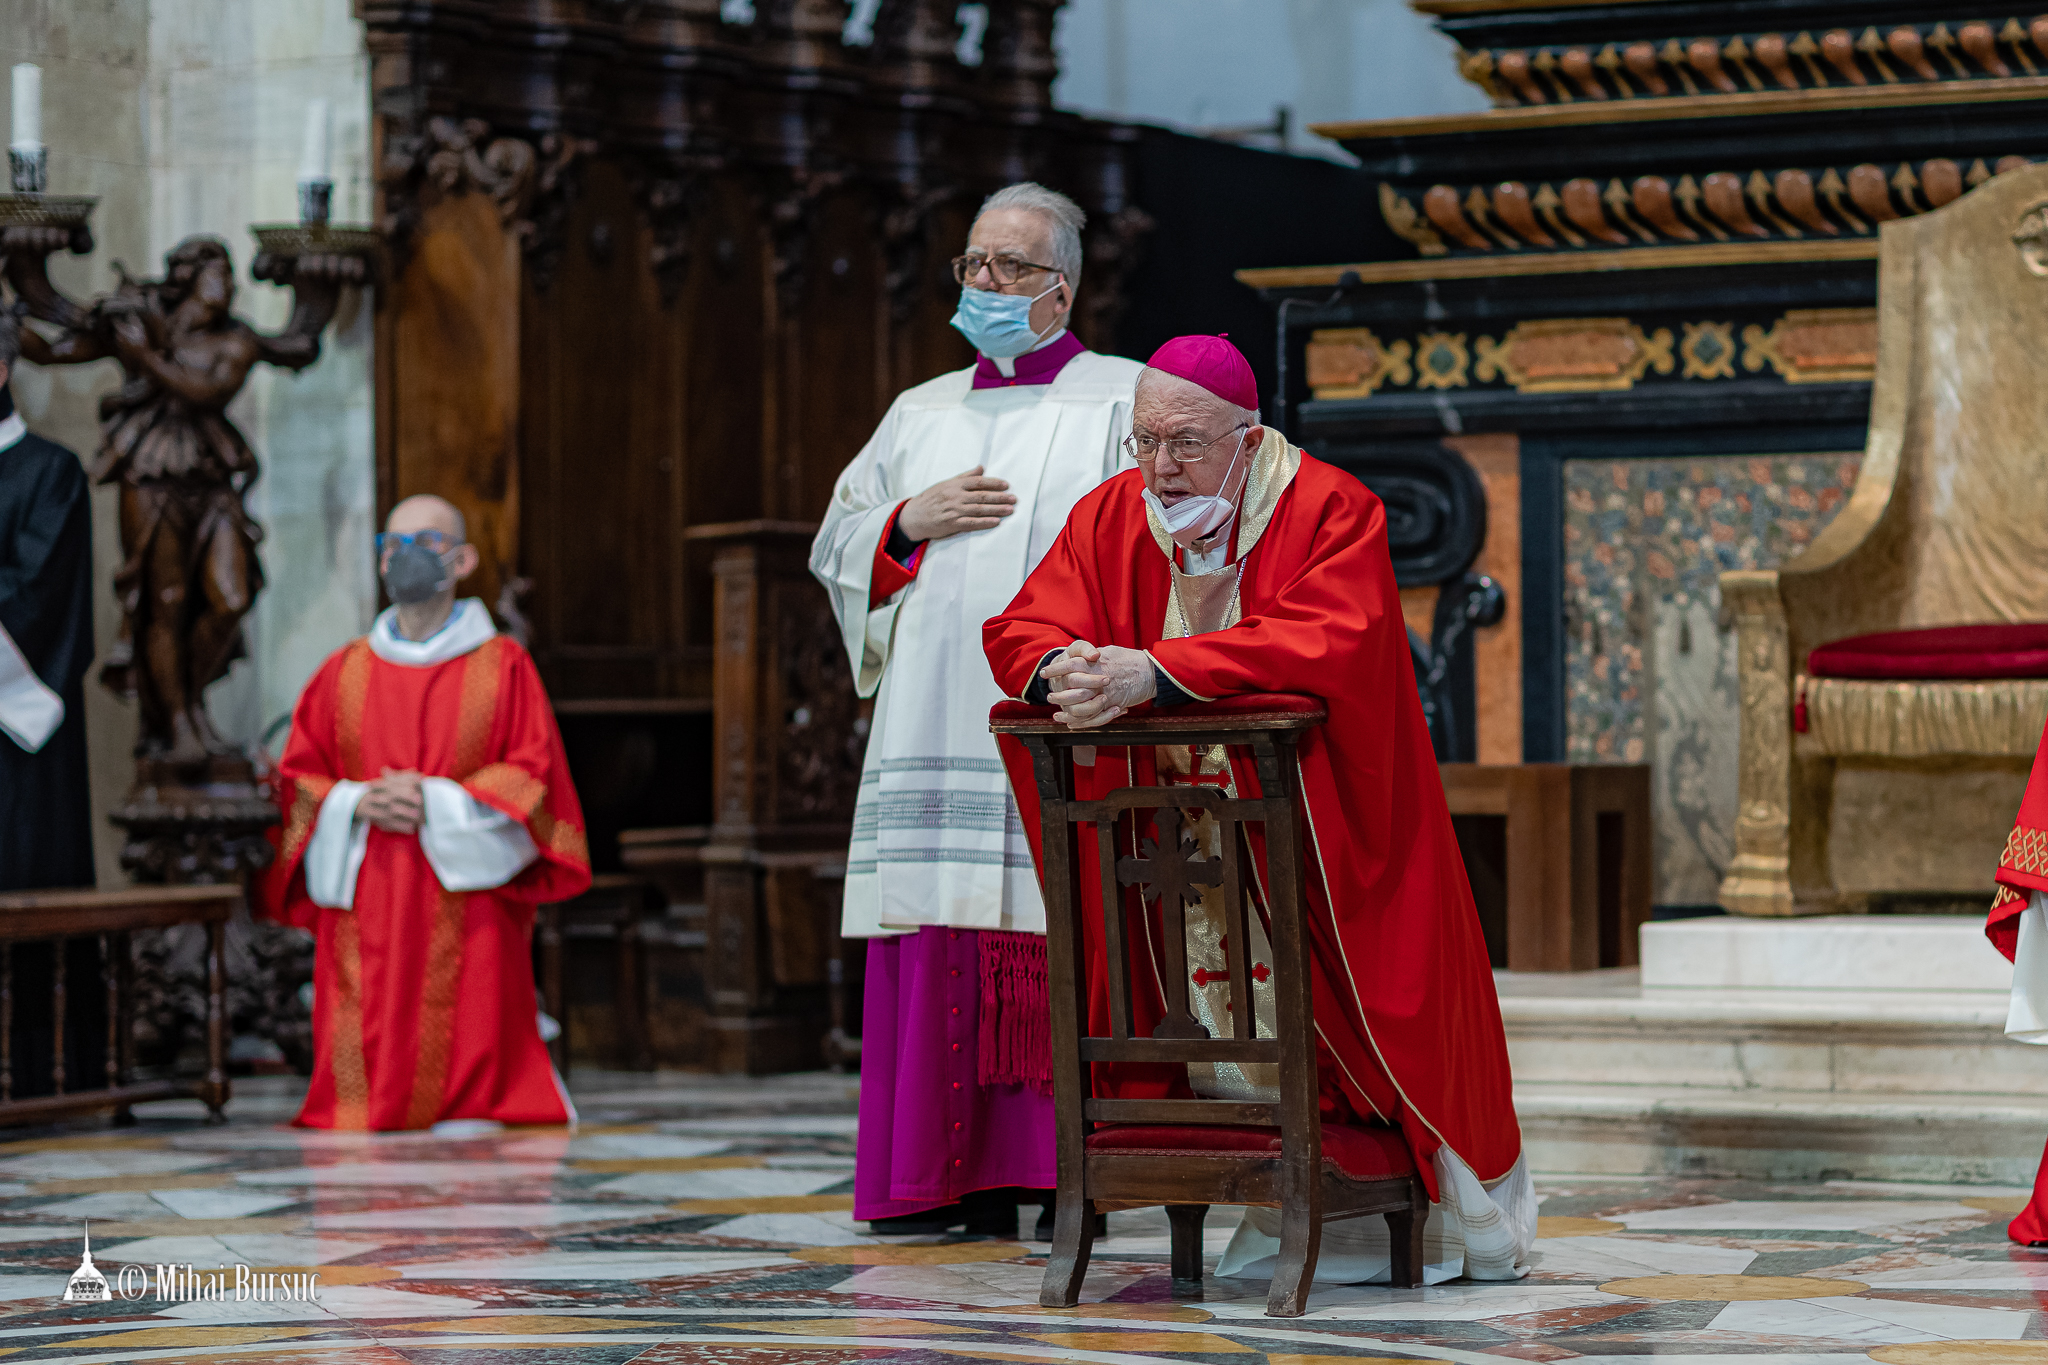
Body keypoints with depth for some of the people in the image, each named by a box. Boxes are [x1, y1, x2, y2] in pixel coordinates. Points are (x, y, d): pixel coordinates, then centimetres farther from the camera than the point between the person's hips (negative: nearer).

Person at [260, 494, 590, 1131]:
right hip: (364, 906, 2)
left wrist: (437, 801, -14)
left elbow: (532, 774, -2)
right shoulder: (345, 672, 13)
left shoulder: (504, 667, 5)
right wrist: (357, 803, -10)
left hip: (465, 902, -2)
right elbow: (298, 777, 11)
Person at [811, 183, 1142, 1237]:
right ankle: (951, 1176, 1)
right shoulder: (922, 413, 22)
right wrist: (914, 521, 1)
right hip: (938, 714, 5)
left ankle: (1066, 1170, -7)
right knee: (940, 938, -1)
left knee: (1056, 938, -10)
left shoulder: (1124, 402, 6)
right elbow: (837, 545, 21)